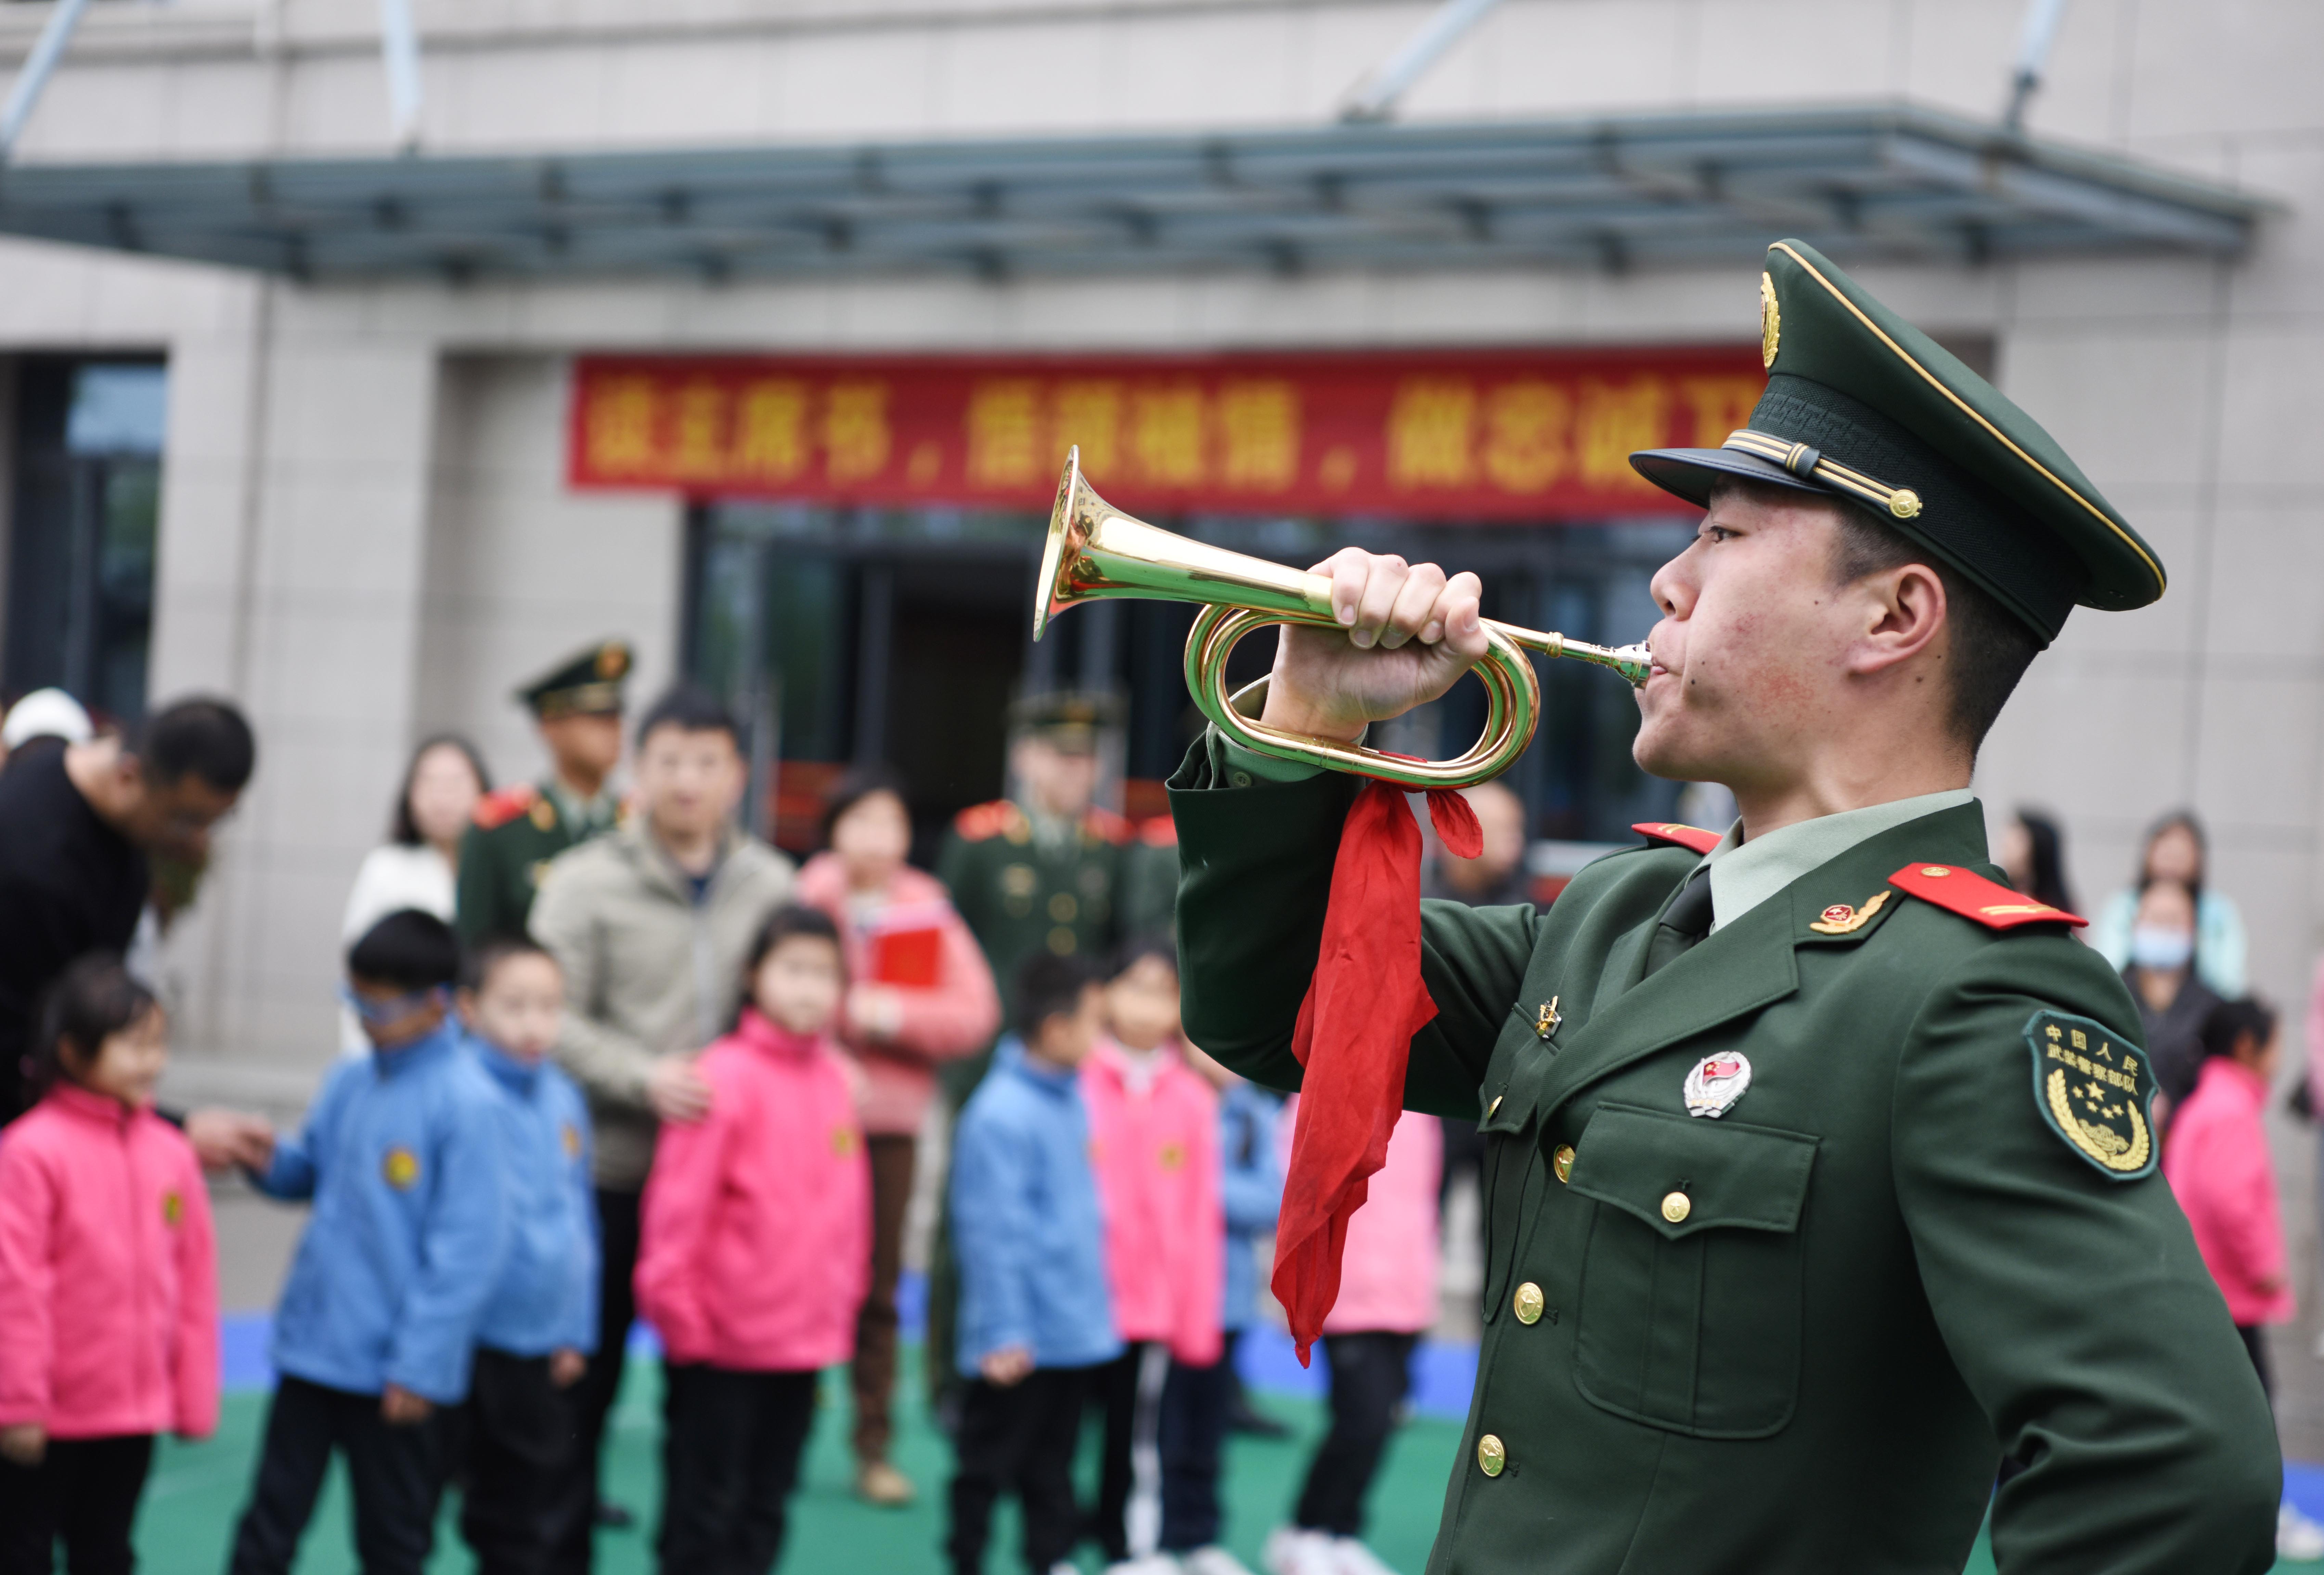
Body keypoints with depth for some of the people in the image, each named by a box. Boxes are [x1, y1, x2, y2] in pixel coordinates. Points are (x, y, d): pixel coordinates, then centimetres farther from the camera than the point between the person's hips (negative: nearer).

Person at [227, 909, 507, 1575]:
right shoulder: (348, 1084, 5)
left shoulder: (466, 1102, -14)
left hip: (394, 1370, -6)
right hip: (311, 1346, 6)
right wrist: (270, 1159, -4)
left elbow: (466, 1247, -15)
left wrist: (420, 1365, -16)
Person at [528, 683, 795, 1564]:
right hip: (607, 1171, -3)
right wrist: (644, 1078, -19)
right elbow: (554, 1020, -8)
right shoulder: (587, 880, -2)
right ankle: (562, 1552, 18)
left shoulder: (771, 884, 8)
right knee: (583, 1384, 7)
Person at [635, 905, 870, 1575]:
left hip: (806, 1339, 6)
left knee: (767, 1501, 15)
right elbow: (679, 1203, -15)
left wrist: (843, 1304, 12)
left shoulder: (837, 1078, 5)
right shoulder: (726, 1076, -15)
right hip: (720, 1343, -6)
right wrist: (679, 1313, -13)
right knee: (705, 1503, 4)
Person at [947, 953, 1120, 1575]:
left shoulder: (1071, 1100, 8)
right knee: (989, 1462, 4)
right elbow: (994, 1231, -19)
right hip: (1019, 1341, -8)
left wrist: (1093, 1302, 17)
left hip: (1075, 1332, 8)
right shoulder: (1001, 1116, -19)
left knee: (1053, 1464, 16)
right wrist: (1003, 1333, -18)